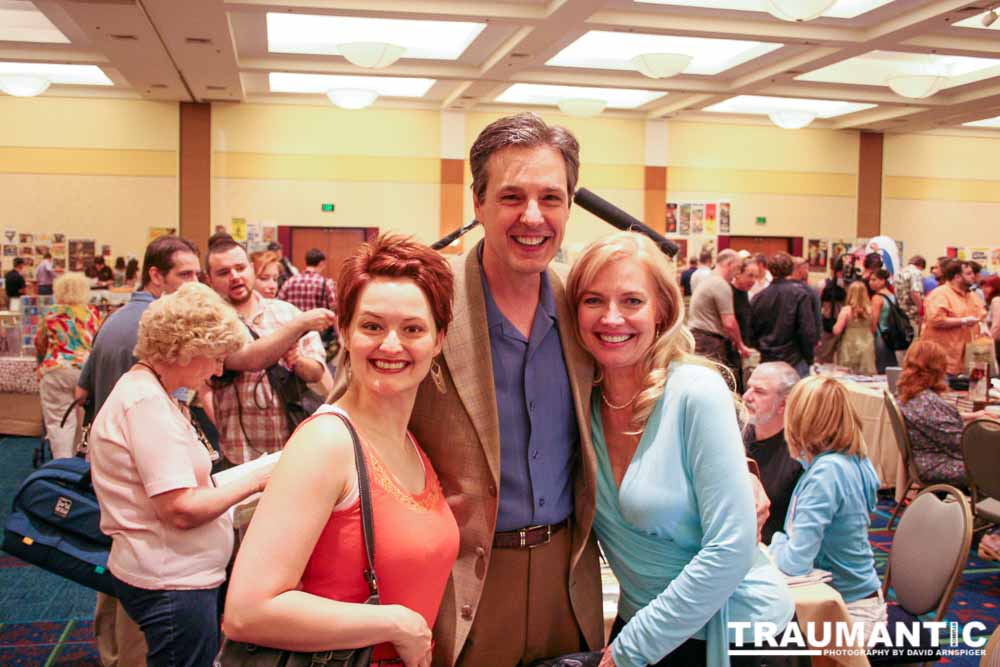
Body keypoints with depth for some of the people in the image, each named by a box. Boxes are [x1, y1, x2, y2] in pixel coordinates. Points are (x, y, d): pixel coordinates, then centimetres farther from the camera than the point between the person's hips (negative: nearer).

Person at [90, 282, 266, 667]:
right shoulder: (148, 402, -20)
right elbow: (181, 510, -24)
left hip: (176, 578, 10)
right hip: (173, 586, -10)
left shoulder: (144, 390, 12)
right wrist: (254, 482, -14)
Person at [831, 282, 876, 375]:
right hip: (867, 349, 3)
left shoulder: (846, 310, -10)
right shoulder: (870, 310, 1)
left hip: (850, 349, -3)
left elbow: (836, 331, -9)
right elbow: (873, 330, 12)